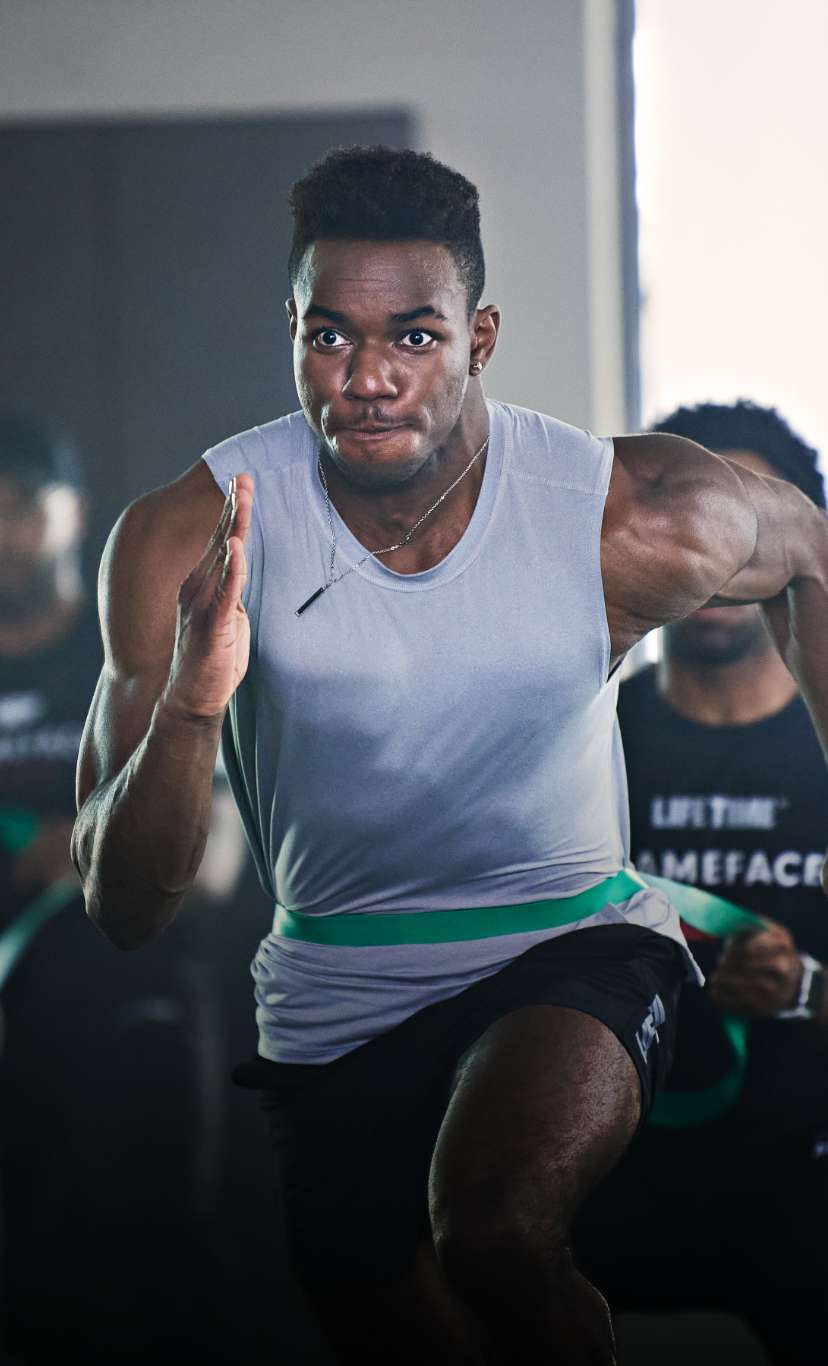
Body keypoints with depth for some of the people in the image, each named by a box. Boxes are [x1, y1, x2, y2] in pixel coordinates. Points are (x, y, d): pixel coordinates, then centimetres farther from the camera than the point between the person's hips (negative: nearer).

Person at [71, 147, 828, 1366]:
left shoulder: (634, 520, -17)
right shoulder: (192, 540, -17)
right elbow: (122, 913, -19)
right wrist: (188, 707, -38)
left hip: (572, 954, -2)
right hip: (334, 1005, 2)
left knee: (492, 1228, -33)